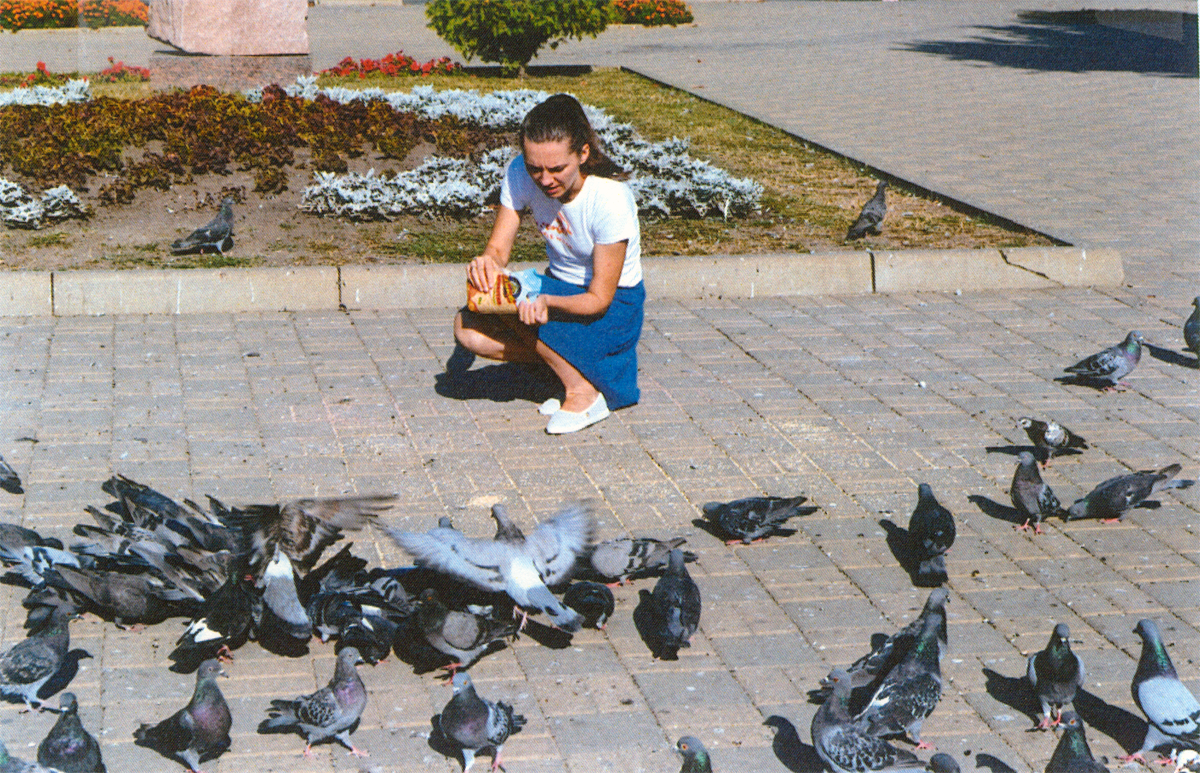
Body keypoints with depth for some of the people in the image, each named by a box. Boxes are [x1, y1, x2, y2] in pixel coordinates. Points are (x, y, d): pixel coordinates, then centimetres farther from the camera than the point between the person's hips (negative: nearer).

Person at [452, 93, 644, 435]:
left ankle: (584, 391, -15)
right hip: (559, 287, 6)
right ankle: (572, 362, -4)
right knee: (467, 329, -17)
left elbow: (600, 299, -24)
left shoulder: (610, 200, -28)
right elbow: (498, 248, -9)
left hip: (614, 304, -6)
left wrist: (548, 302, -45)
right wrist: (487, 262, -35)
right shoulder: (520, 175, -14)